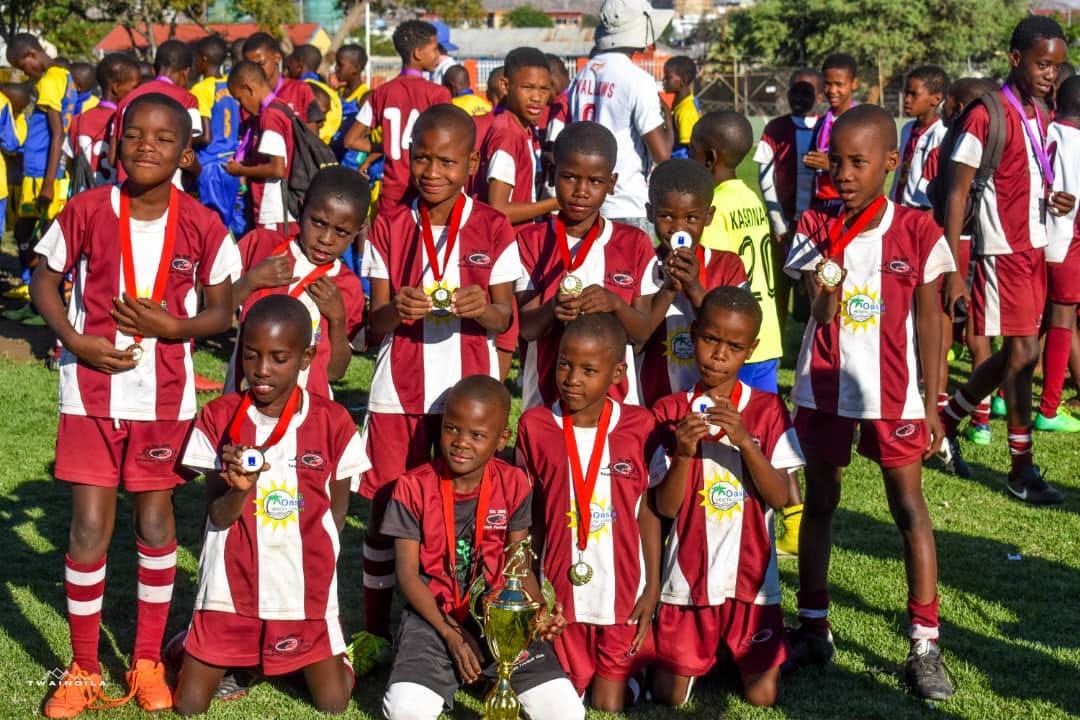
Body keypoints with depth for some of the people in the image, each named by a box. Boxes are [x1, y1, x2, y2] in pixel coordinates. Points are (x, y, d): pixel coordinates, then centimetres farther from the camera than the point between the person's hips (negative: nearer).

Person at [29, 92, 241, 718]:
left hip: (164, 395, 1)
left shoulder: (203, 227, -7)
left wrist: (172, 327, -19)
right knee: (90, 525, 1)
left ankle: (148, 661, 27)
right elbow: (45, 279, 3)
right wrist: (75, 340, -13)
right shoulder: (87, 211, -7)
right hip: (93, 388, 0)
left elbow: (222, 311, 0)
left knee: (155, 520, 11)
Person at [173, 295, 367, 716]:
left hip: (305, 591, 0)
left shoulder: (332, 423, -6)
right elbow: (217, 516, -8)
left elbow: (336, 515, 5)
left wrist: (316, 566, -2)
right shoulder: (219, 418, -6)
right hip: (231, 588, 0)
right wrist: (240, 489, -28)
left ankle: (330, 653, 33)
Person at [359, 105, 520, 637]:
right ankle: (376, 631, 16)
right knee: (386, 509, 4)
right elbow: (374, 324, 2)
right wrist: (396, 309, -21)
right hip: (398, 389, 1)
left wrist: (482, 308, -21)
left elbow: (503, 320, 2)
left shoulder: (493, 229, 0)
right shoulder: (389, 228, 3)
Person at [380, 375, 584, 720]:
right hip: (434, 615, -1)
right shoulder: (413, 488, -7)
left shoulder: (513, 485, -2)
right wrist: (450, 634, -16)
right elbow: (408, 572, -6)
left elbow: (520, 565, 2)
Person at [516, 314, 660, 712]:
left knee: (610, 703, 6)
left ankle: (632, 669, 36)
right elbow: (525, 514, 2)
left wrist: (653, 588, -1)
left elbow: (648, 511, -1)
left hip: (622, 592, -1)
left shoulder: (639, 426, -8)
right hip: (559, 591, 1)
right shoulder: (535, 426, -7)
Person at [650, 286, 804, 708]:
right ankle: (707, 649, 30)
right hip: (688, 576, 0)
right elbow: (665, 508, -7)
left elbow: (779, 497, -11)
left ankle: (730, 651, 28)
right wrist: (684, 453, -25)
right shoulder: (669, 413, -3)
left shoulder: (767, 410, -2)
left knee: (762, 695, -3)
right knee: (669, 695, -1)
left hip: (750, 576, 0)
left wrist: (745, 441, -25)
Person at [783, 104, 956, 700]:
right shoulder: (815, 230, -1)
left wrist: (931, 403, -3)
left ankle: (924, 644, 1)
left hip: (893, 392, -2)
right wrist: (827, 291, -31)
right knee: (819, 502, 12)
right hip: (824, 386, 3)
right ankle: (813, 628, 24)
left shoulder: (917, 232, -6)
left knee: (908, 506, -1)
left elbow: (927, 321, -2)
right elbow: (819, 314, -8)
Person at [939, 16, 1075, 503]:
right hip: (1003, 250, -8)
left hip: (1034, 248, 8)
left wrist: (1057, 200, 0)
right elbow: (957, 194, -13)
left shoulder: (1040, 115, 11)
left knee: (1014, 353, 13)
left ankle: (947, 420, 31)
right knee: (1024, 352, -7)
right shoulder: (987, 118, -13)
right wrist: (952, 270, -18)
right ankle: (1021, 470, 1)